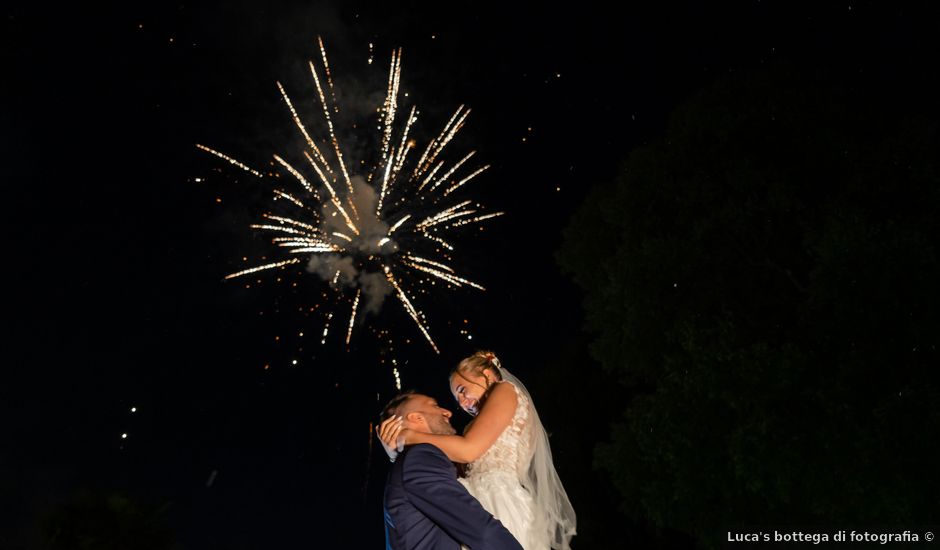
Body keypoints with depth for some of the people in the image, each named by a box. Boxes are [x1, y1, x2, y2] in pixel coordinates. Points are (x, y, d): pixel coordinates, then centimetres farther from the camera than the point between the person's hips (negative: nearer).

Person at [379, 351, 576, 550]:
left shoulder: (505, 390, 5)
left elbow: (468, 450, -9)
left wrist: (408, 436, -1)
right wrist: (399, 447, 7)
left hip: (497, 501, -8)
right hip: (483, 502, 8)